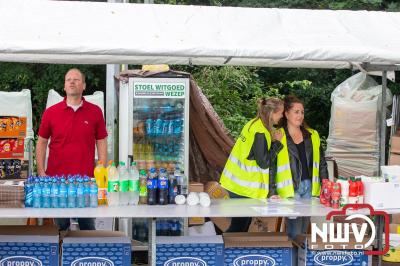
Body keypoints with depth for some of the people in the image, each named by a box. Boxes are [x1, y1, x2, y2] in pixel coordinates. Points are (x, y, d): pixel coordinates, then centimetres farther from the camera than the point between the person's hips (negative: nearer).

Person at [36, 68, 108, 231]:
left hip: (87, 178, 0)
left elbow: (101, 143, 5)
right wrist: (41, 172, 0)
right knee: (60, 225, 10)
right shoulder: (50, 112, 2)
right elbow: (41, 142, 8)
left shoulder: (95, 112, 2)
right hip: (56, 178, 0)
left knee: (87, 225, 9)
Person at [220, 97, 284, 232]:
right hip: (244, 187, -10)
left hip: (237, 181, 10)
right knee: (239, 226, -3)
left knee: (244, 223, 16)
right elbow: (264, 162, -20)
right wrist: (276, 142, -11)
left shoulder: (254, 124, 8)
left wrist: (272, 140, 5)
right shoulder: (260, 132, -21)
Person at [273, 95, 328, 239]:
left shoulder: (312, 135, 13)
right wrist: (272, 192, -11)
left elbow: (321, 163, 16)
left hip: (309, 186, 5)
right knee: (294, 228, -10)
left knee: (303, 227, 9)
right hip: (290, 188, -5)